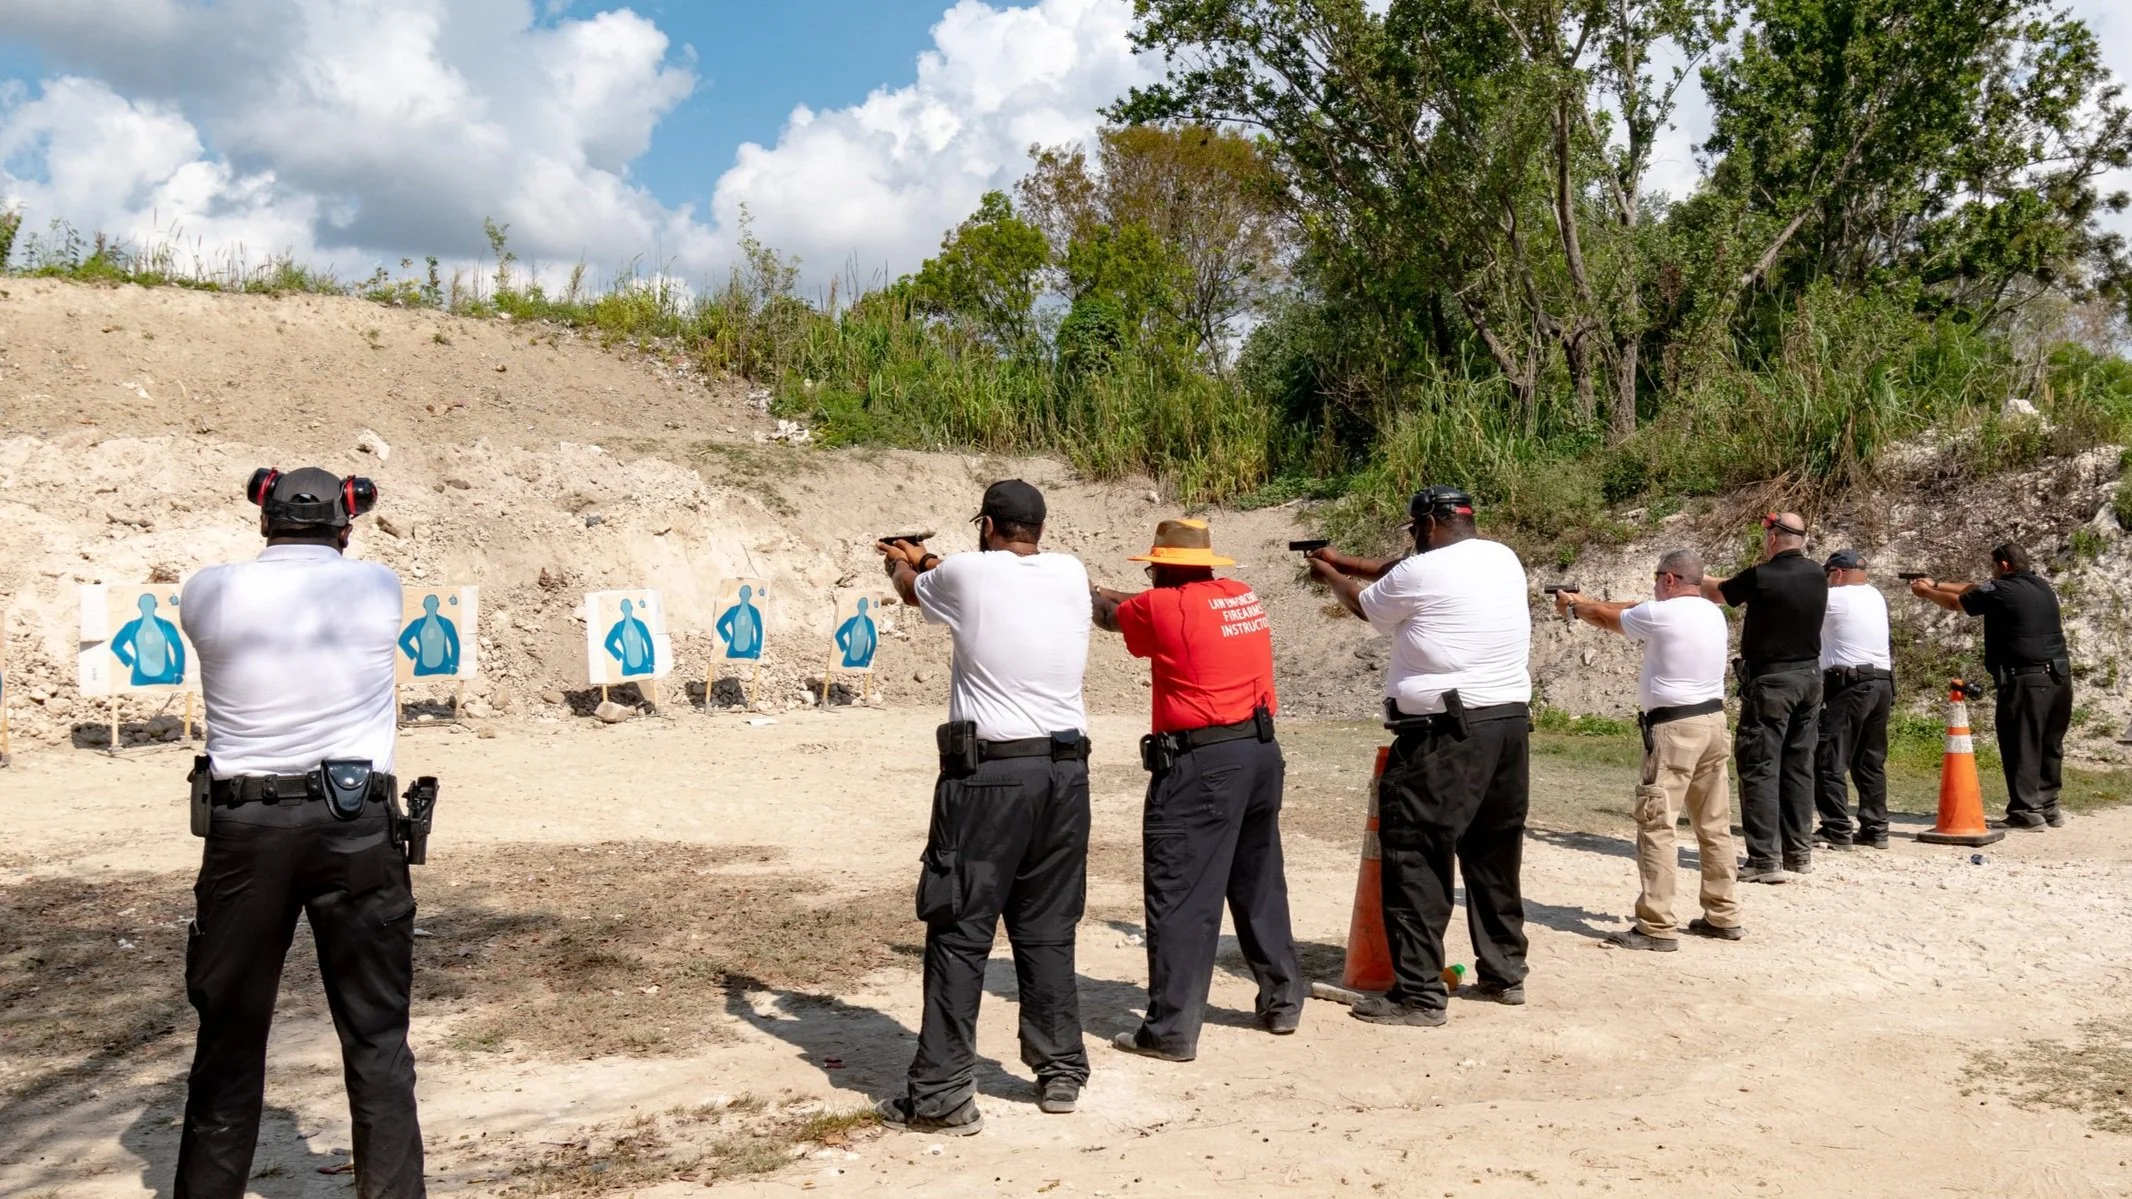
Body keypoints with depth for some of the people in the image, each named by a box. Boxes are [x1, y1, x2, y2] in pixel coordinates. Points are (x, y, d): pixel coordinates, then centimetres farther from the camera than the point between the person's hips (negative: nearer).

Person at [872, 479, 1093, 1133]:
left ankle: (942, 1094, 4)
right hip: (1065, 770, 5)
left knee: (960, 932, 2)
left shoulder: (967, 573, -3)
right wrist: (929, 561, 42)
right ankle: (1062, 1072, 23)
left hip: (988, 774, -5)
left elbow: (912, 591, 19)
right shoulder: (1071, 574, 8)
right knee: (1048, 929, 15)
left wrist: (901, 563, 44)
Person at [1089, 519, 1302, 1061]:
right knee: (1260, 884, 20)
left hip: (1201, 765, -8)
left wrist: (1089, 591, 31)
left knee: (1180, 897, -3)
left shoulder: (1163, 605, -9)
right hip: (1262, 752, 8)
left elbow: (1110, 615, 12)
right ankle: (1282, 1001, 31)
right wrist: (1108, 593, 32)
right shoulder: (1242, 596, 10)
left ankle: (1172, 1030, 0)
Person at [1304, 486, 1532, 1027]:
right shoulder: (1504, 558, 11)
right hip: (1511, 723, 9)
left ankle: (1418, 994, -4)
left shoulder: (1421, 572, -11)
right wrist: (1345, 560, 31)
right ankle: (1504, 973, 30)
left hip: (1446, 734, -8)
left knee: (1416, 857, -4)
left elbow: (1365, 604, 9)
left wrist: (1329, 574, 28)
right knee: (1494, 855, 19)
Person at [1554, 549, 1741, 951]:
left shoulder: (1659, 614, -11)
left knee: (1656, 825, -7)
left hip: (1674, 727, -9)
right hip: (1712, 721, 9)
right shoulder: (1712, 613, 12)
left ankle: (1656, 927, -9)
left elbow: (1608, 619, 7)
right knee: (1714, 824, 14)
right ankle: (1723, 916, 22)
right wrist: (1588, 603, 27)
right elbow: (1628, 610, 21)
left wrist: (1573, 606, 26)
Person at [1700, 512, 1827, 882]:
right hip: (1809, 676, 7)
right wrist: (1720, 581, 28)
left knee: (1760, 767, -4)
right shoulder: (1816, 576, 4)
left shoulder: (1761, 577, -15)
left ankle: (1765, 859, -7)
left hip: (1771, 681, -7)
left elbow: (1715, 593, 2)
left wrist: (1702, 579, 24)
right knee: (1799, 765, 13)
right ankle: (1799, 852, 20)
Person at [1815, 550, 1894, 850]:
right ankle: (1875, 829, 17)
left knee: (1829, 760, -5)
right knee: (1871, 762, 14)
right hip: (1883, 683, 8)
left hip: (1850, 686, -8)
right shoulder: (1876, 596, 15)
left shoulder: (1834, 598, -9)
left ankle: (1837, 830, -8)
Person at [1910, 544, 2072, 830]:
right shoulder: (2041, 586, 15)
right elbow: (1976, 590, 23)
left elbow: (1956, 602, 8)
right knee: (2049, 745, 15)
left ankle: (2026, 810, -5)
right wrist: (1936, 584, 28)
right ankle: (2048, 806, 21)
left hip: (2026, 679, -8)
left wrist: (1926, 592, 27)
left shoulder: (2000, 591, -8)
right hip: (2060, 676, 8)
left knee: (2021, 745, -4)